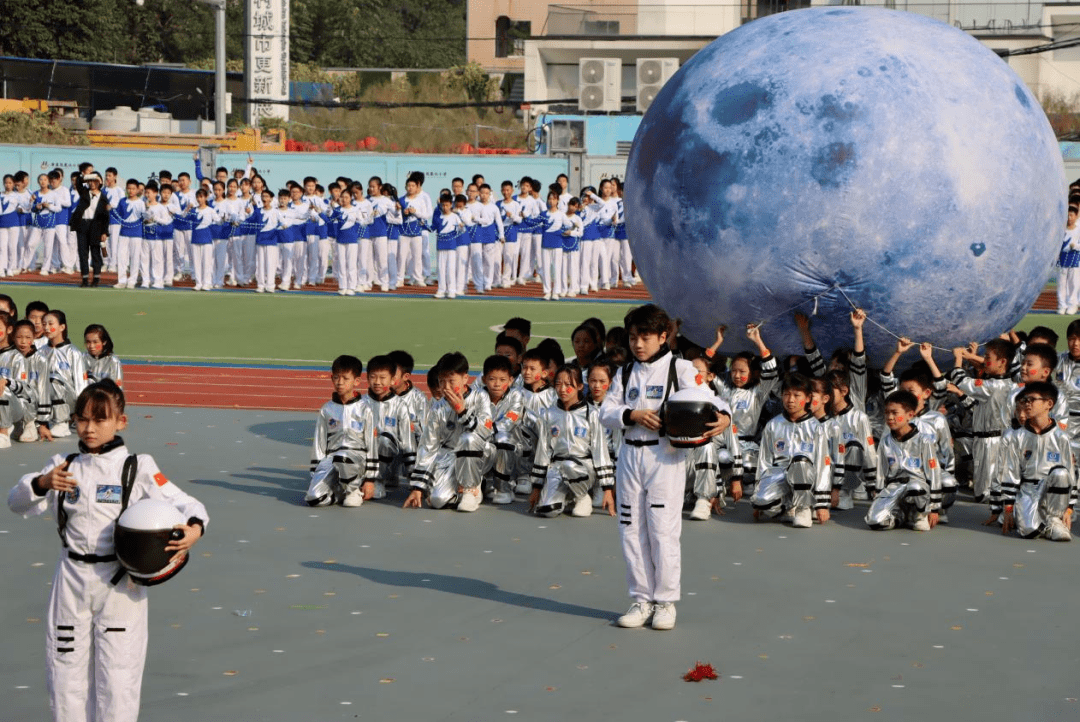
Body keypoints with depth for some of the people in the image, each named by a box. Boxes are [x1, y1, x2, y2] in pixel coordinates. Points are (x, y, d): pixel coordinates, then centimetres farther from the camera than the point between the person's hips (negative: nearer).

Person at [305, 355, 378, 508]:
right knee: (314, 498, -26)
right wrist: (315, 476, 8)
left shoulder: (364, 410, 4)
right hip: (330, 460, 2)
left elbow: (371, 445, 2)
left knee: (342, 457, -42)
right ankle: (343, 491, 6)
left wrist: (369, 479, -2)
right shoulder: (327, 410, 11)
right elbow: (319, 444, 13)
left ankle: (354, 490, -11)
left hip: (357, 457, -2)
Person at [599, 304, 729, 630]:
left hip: (665, 457, -5)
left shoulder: (680, 369, -1)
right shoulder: (626, 374, 13)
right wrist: (632, 415, -10)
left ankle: (666, 601, 5)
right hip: (630, 454, 5)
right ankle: (642, 600, 15)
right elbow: (606, 412, 8)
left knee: (663, 531, -6)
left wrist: (723, 417, -29)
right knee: (632, 531, 6)